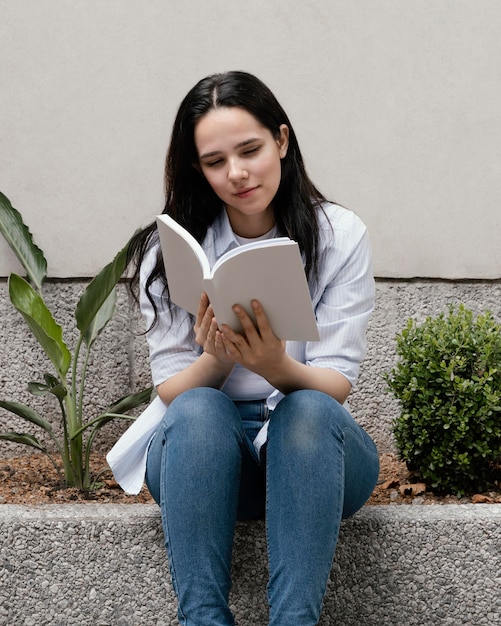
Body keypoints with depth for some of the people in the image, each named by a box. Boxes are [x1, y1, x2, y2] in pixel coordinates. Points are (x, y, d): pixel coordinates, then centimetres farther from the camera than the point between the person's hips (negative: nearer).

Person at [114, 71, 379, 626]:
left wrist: (278, 367, -30)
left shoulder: (339, 235, -2)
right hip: (204, 454, 1)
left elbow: (335, 386, -7)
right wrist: (215, 360, -26)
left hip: (311, 452, 0)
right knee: (199, 411, -33)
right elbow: (171, 392, -3)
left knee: (307, 411, -35)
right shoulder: (169, 250, 1)